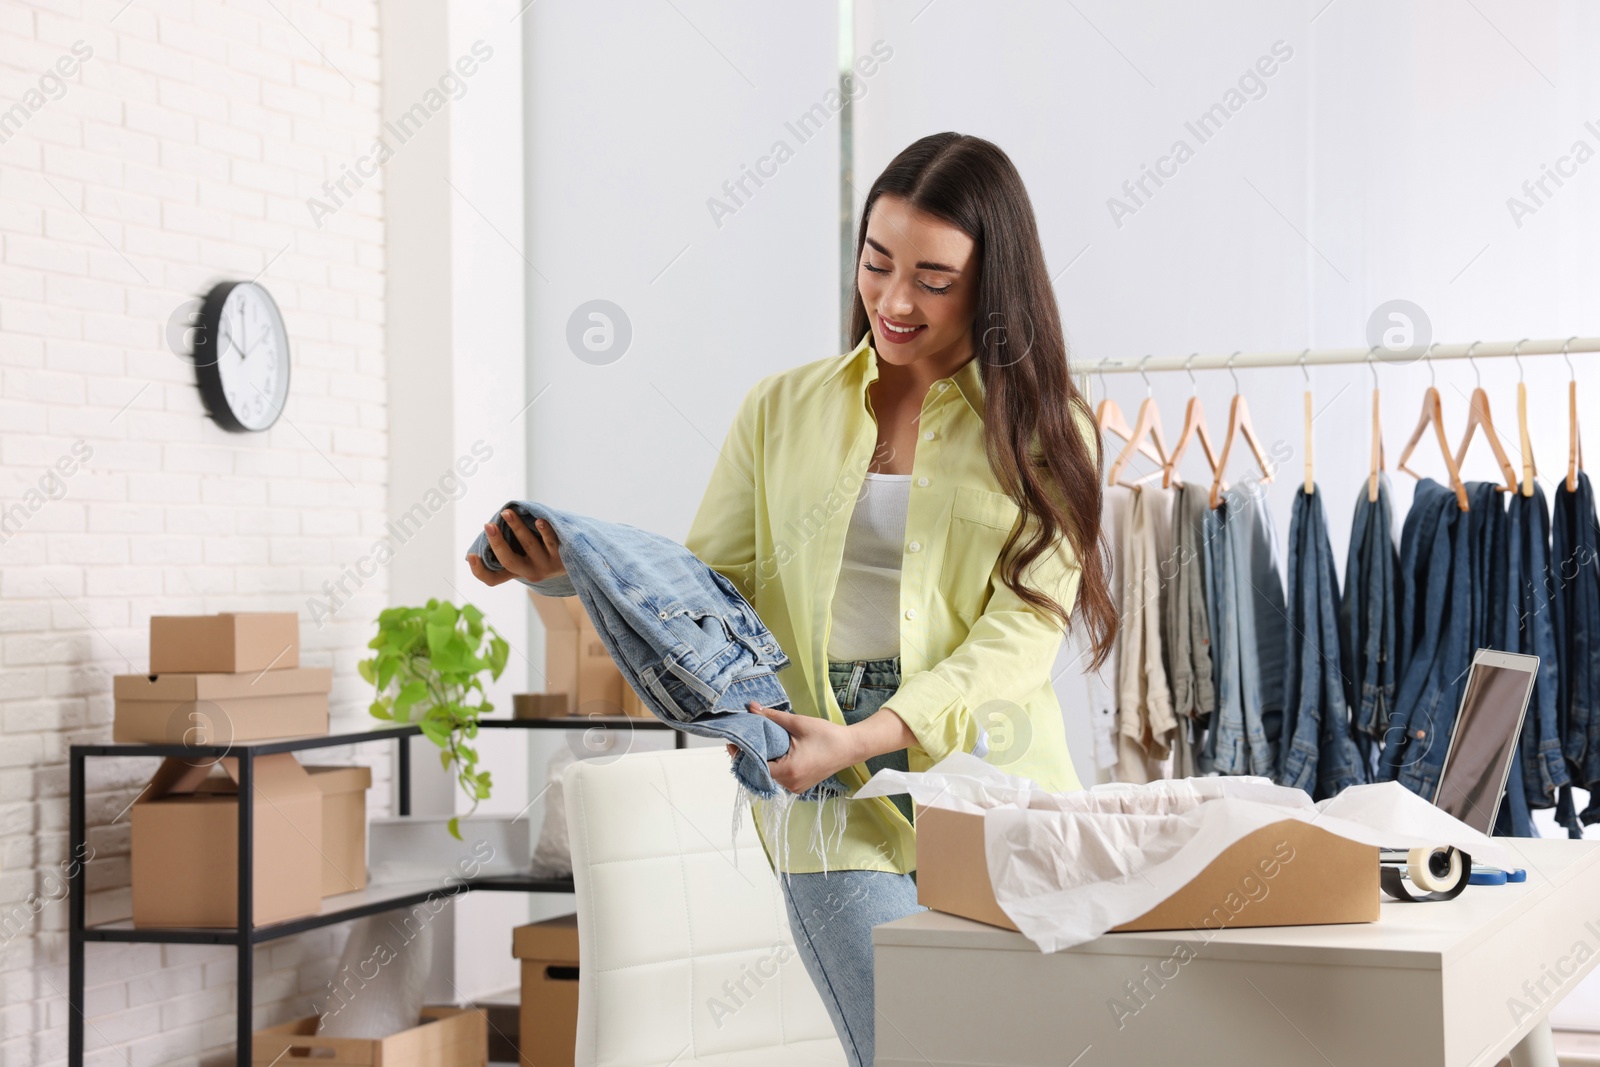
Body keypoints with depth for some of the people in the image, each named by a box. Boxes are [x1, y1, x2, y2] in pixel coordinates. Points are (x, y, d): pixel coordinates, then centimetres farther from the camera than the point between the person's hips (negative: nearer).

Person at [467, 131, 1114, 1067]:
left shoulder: (1045, 428, 4)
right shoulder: (784, 410, 13)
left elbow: (1022, 630, -7)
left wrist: (863, 736, -20)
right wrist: (577, 569, -9)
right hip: (841, 805, 0)